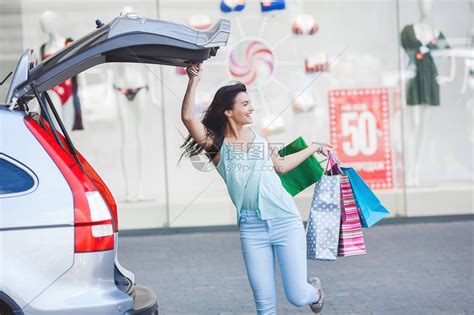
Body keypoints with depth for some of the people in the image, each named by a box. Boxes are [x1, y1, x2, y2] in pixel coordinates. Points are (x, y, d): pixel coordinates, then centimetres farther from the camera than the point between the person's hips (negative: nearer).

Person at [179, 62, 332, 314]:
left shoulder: (258, 136, 10)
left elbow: (281, 166, 26)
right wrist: (194, 80, -22)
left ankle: (314, 290, 35)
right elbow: (188, 117, -18)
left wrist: (313, 148, 34)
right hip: (252, 229, -2)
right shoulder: (217, 145, -2)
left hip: (286, 222, 2)